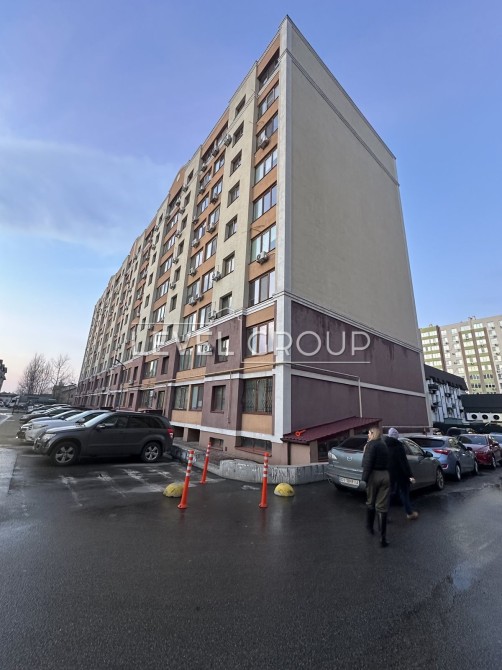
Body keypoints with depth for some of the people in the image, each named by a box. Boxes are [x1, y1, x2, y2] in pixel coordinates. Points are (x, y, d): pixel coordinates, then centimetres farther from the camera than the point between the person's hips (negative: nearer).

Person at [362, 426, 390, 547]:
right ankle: (383, 537, 4)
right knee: (382, 506, 7)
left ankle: (370, 527, 34)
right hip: (386, 476, 5)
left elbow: (367, 462, -16)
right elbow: (387, 461, 14)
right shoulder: (384, 445, 13)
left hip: (374, 475, -5)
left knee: (370, 503, 17)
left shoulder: (371, 444, -10)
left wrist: (365, 477, -11)